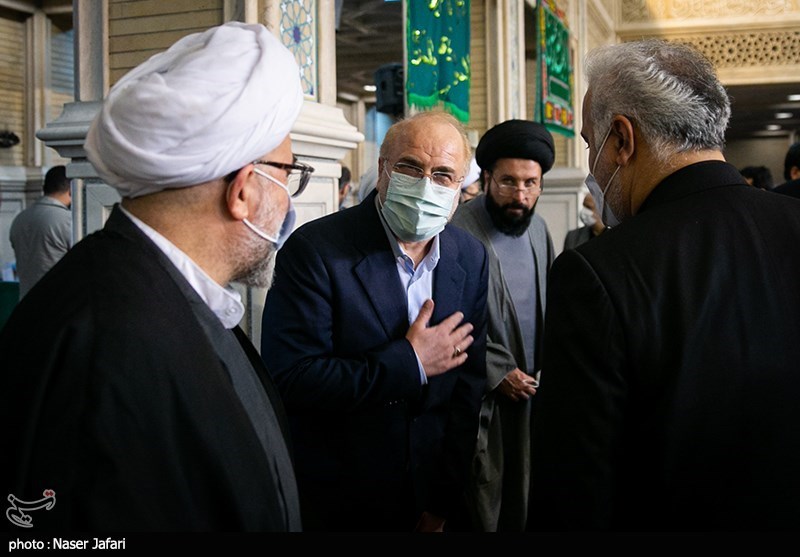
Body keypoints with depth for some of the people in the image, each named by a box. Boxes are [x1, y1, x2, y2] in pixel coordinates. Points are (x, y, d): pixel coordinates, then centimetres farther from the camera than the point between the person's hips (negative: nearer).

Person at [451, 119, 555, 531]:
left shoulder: (537, 227, 6)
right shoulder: (458, 232, -18)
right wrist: (498, 373, -13)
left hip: (529, 392, 7)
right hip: (480, 397, -6)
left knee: (520, 505, 16)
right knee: (479, 508, 4)